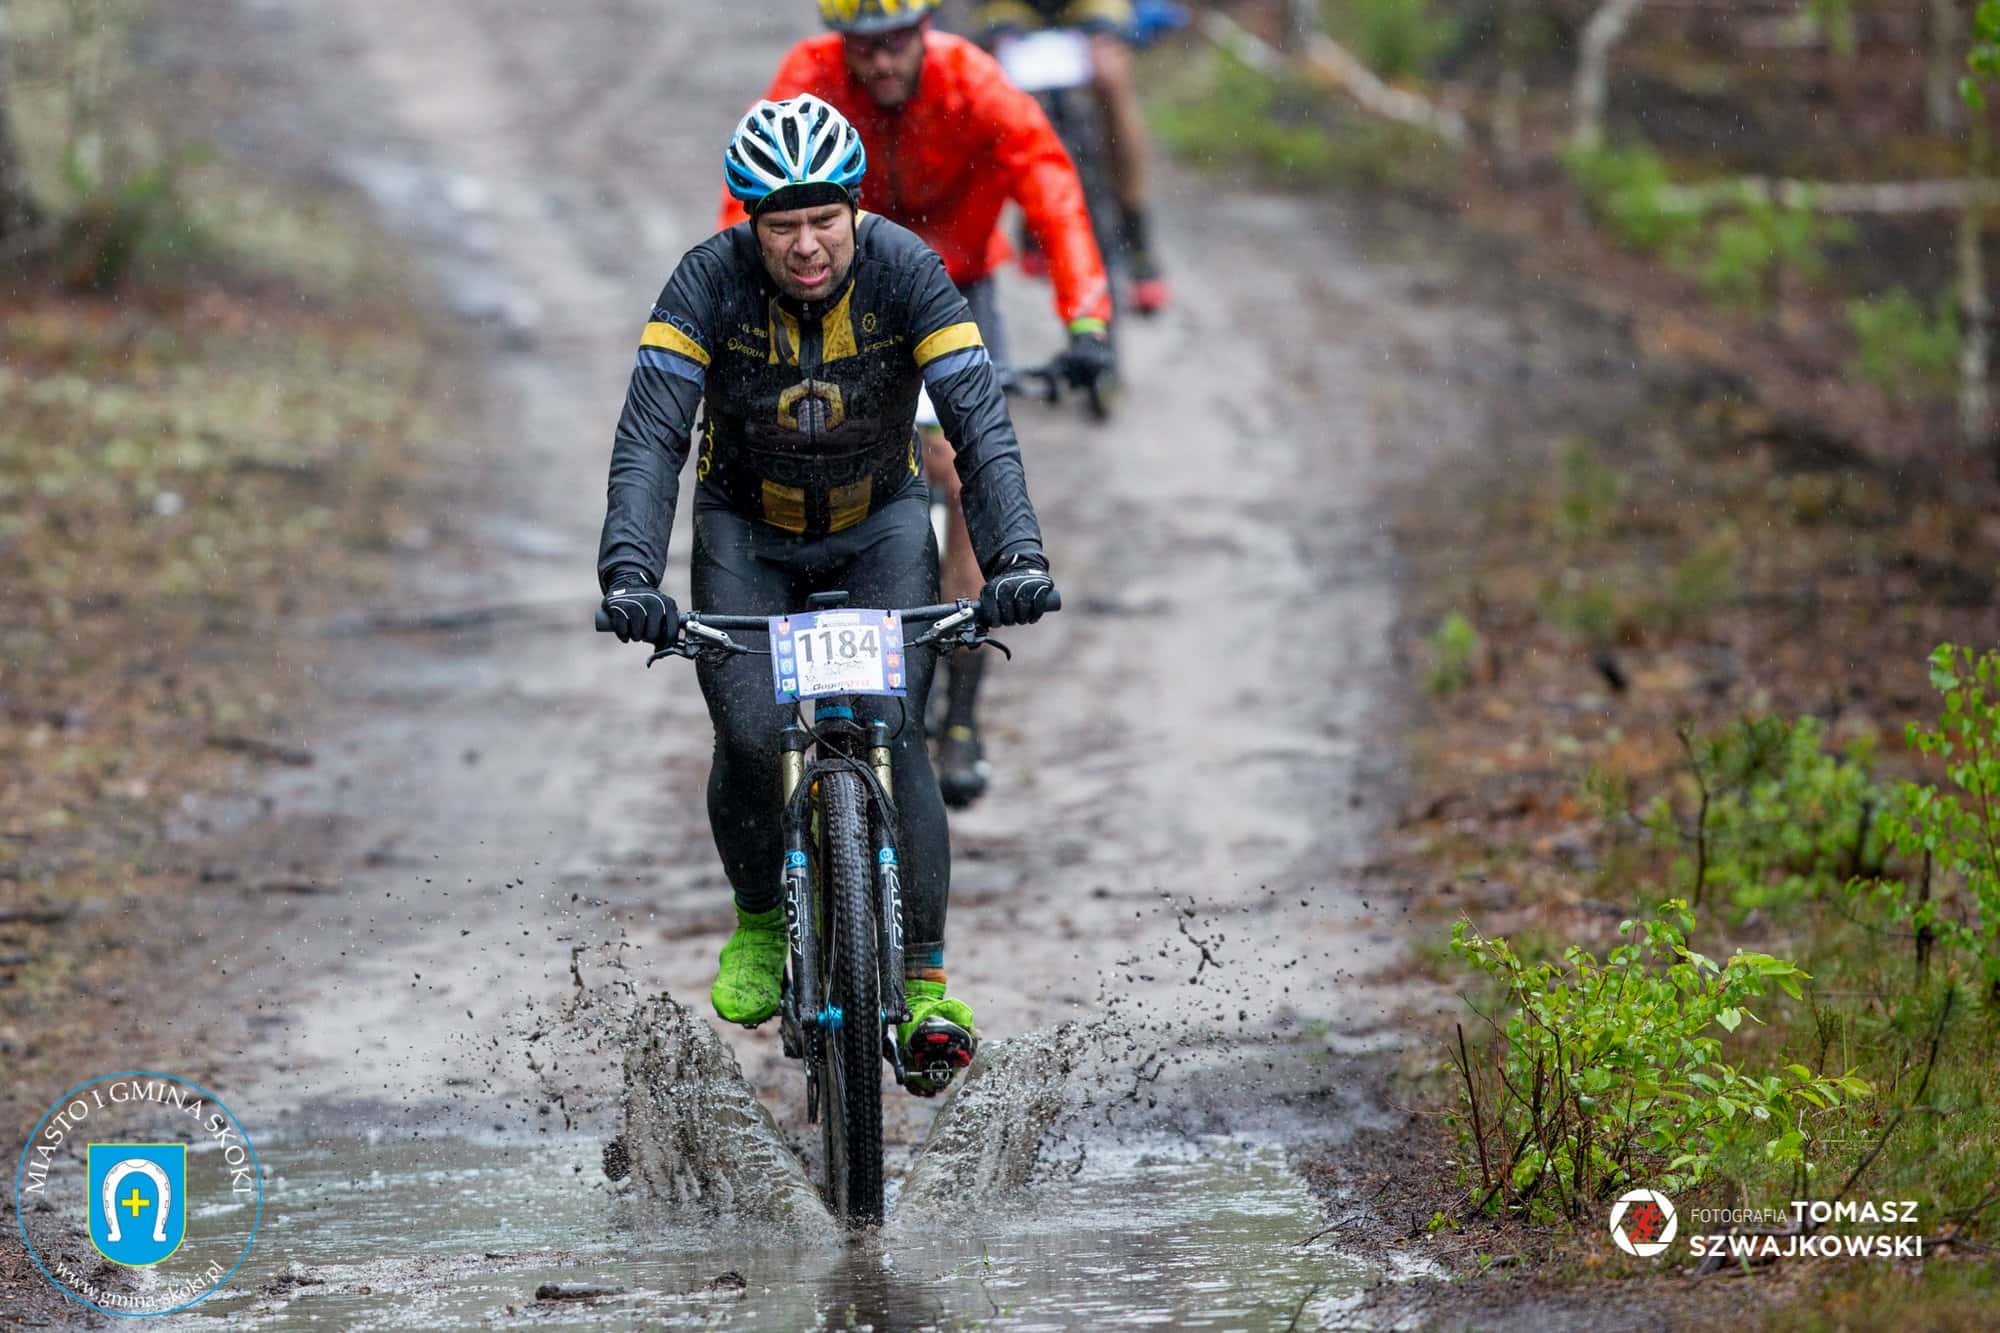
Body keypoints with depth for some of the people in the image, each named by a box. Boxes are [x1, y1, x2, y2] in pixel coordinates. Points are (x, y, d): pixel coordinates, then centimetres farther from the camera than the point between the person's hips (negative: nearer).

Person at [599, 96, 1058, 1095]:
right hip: (748, 532, 0)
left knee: (891, 728, -20)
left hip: (879, 523, 0)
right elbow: (648, 435, -30)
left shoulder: (904, 271, -23)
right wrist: (628, 571, -45)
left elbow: (981, 421, -28)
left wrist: (1017, 554, -43)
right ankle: (760, 920, 13)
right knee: (750, 739, -17)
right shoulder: (711, 280, -24)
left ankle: (923, 979, -17)